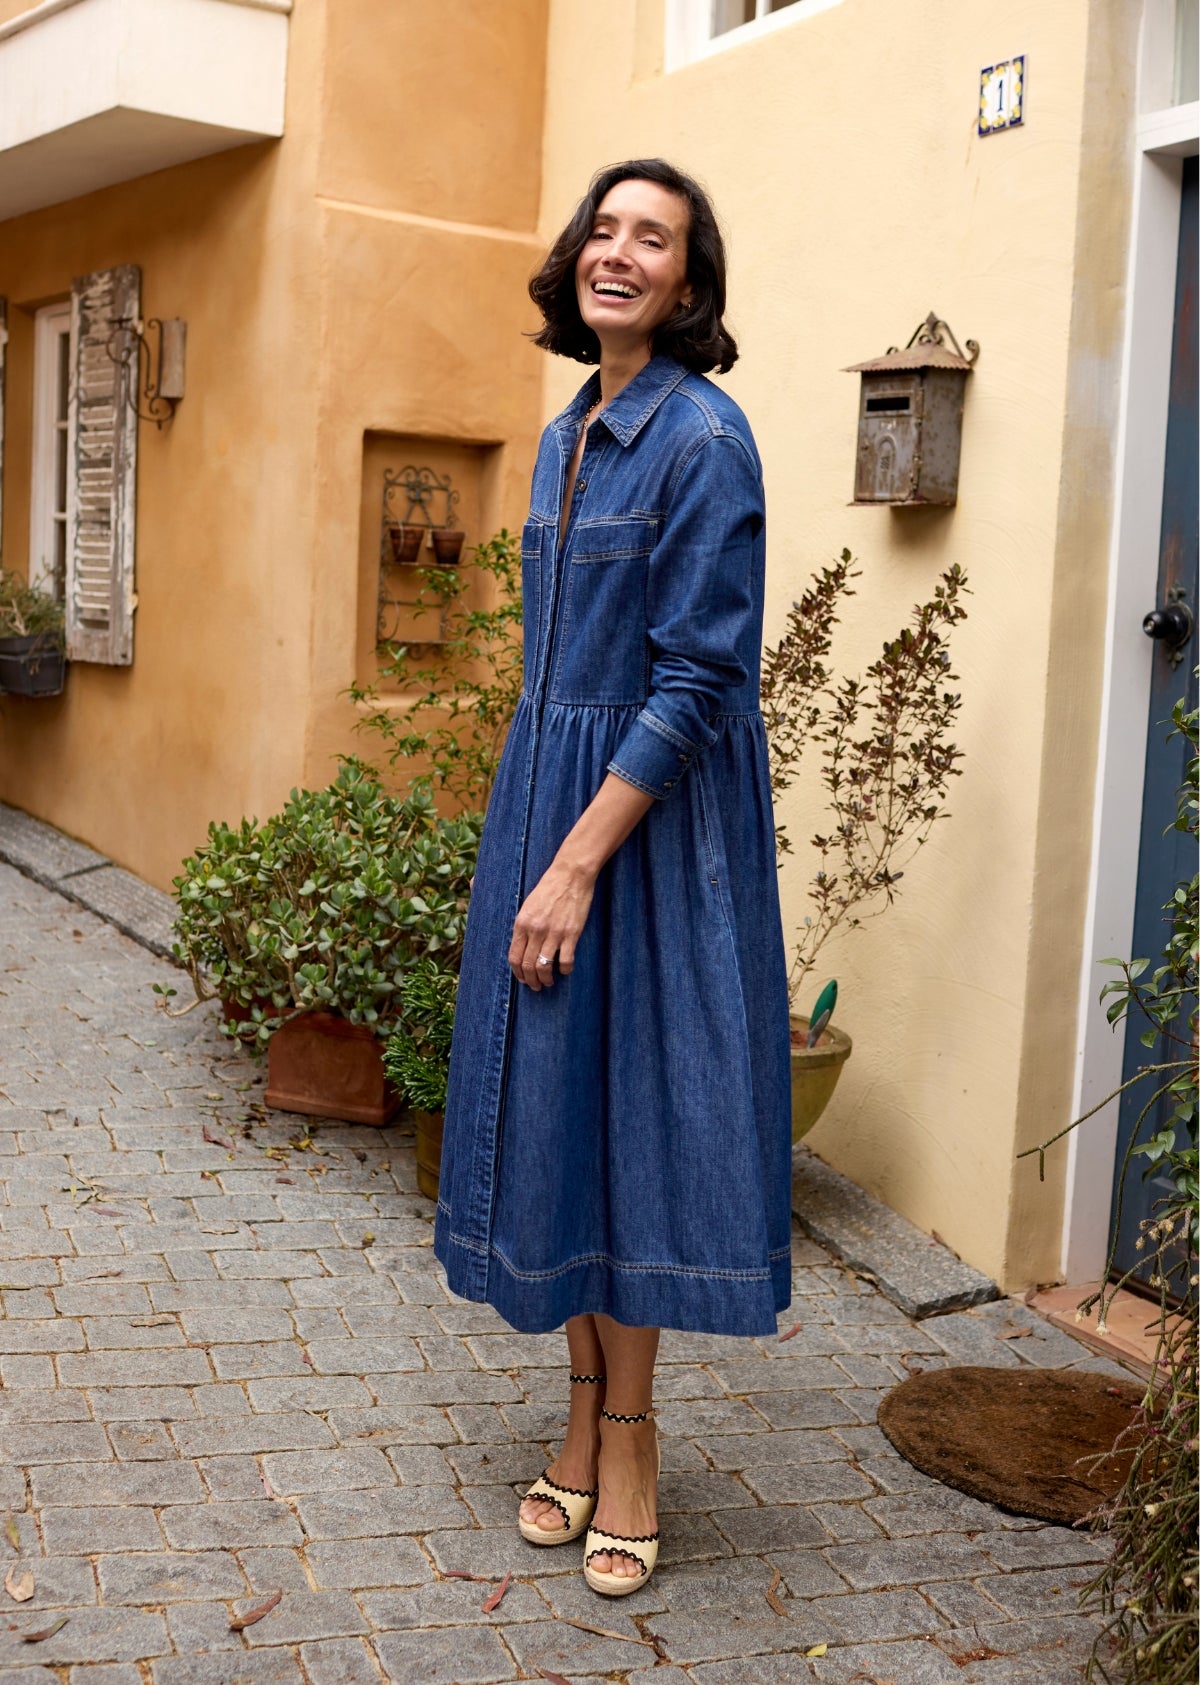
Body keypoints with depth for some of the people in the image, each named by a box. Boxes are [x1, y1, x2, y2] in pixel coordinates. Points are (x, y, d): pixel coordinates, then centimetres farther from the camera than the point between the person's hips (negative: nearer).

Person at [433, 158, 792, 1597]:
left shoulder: (704, 438, -12)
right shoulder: (566, 436, 12)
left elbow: (697, 681, -18)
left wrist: (578, 862, -20)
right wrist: (536, 842, 15)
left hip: (655, 817, -8)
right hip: (547, 786, 8)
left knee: (629, 1090, 0)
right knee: (547, 1090, 10)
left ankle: (629, 1436, 17)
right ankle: (585, 1413, 26)